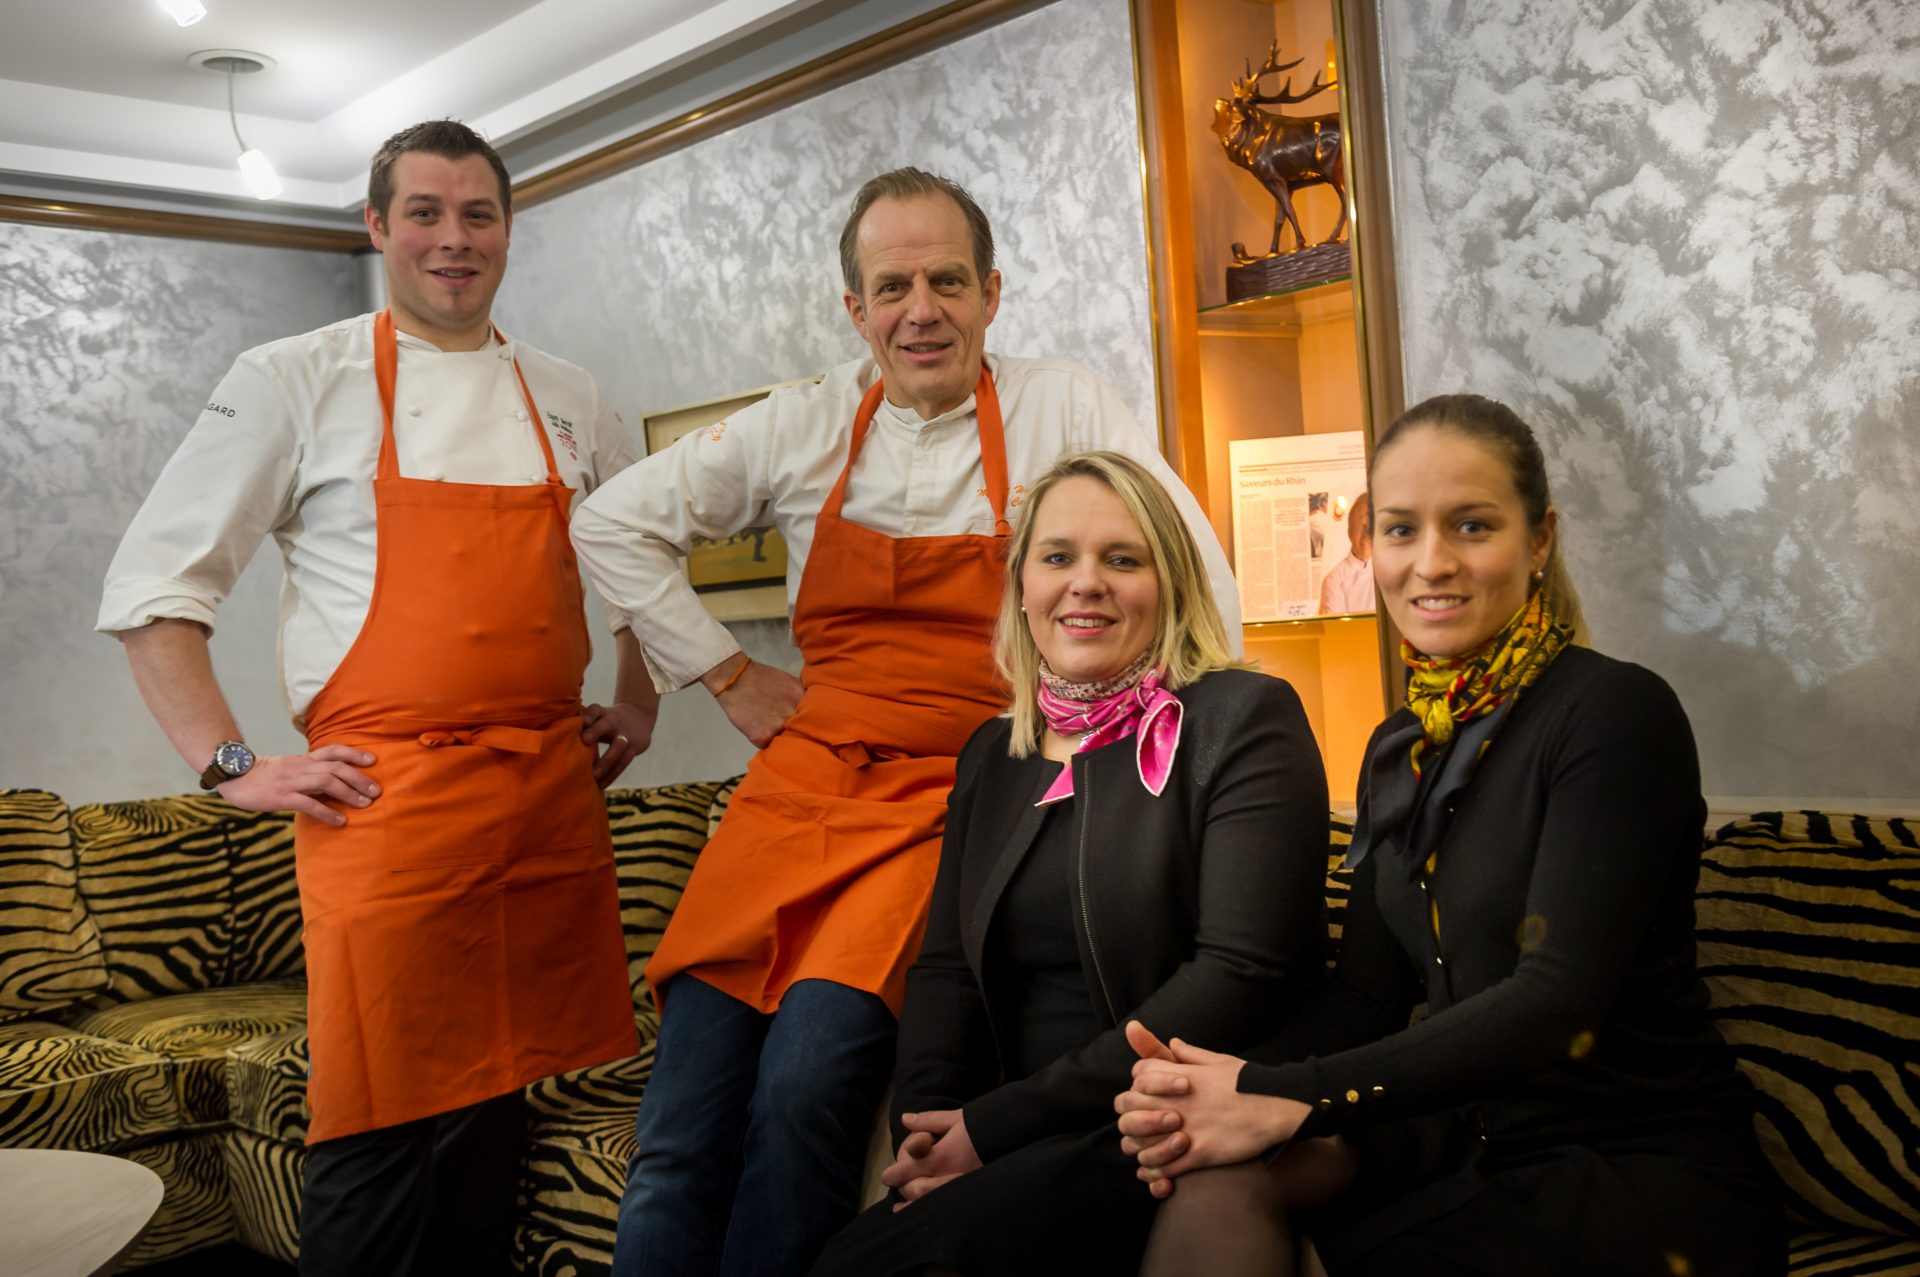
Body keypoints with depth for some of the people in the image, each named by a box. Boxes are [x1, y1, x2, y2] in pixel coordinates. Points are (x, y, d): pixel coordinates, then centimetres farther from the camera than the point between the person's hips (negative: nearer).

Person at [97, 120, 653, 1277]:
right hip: (384, 801, -4)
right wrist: (233, 767, -6)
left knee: (495, 1106, 10)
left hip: (551, 795, 4)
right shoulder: (296, 381, 1)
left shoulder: (570, 401, 14)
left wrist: (638, 701, 18)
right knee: (381, 1136, -3)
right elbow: (153, 584, 1)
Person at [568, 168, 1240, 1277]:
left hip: (952, 800, -3)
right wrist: (726, 673, 8)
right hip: (801, 783, 3)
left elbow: (1195, 574, 3)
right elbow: (615, 523, 15)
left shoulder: (1065, 411, 1)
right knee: (681, 1132, -9)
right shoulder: (803, 427, 8)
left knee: (807, 1086, -24)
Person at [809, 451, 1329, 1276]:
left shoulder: (1243, 719, -4)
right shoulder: (994, 754, 16)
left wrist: (997, 1125, -15)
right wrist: (926, 1129, -9)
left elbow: (1242, 975, -14)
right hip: (1021, 1154, 6)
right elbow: (946, 967, 12)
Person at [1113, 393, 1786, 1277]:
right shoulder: (1399, 750, 9)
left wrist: (1294, 1098, -26)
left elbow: (1558, 1001, -21)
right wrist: (1234, 1083, -16)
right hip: (1476, 1141, 5)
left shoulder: (1616, 710, -12)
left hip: (1649, 1175, -5)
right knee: (1215, 1177, -22)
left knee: (1232, 1189, -24)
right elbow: (1367, 992, 4)